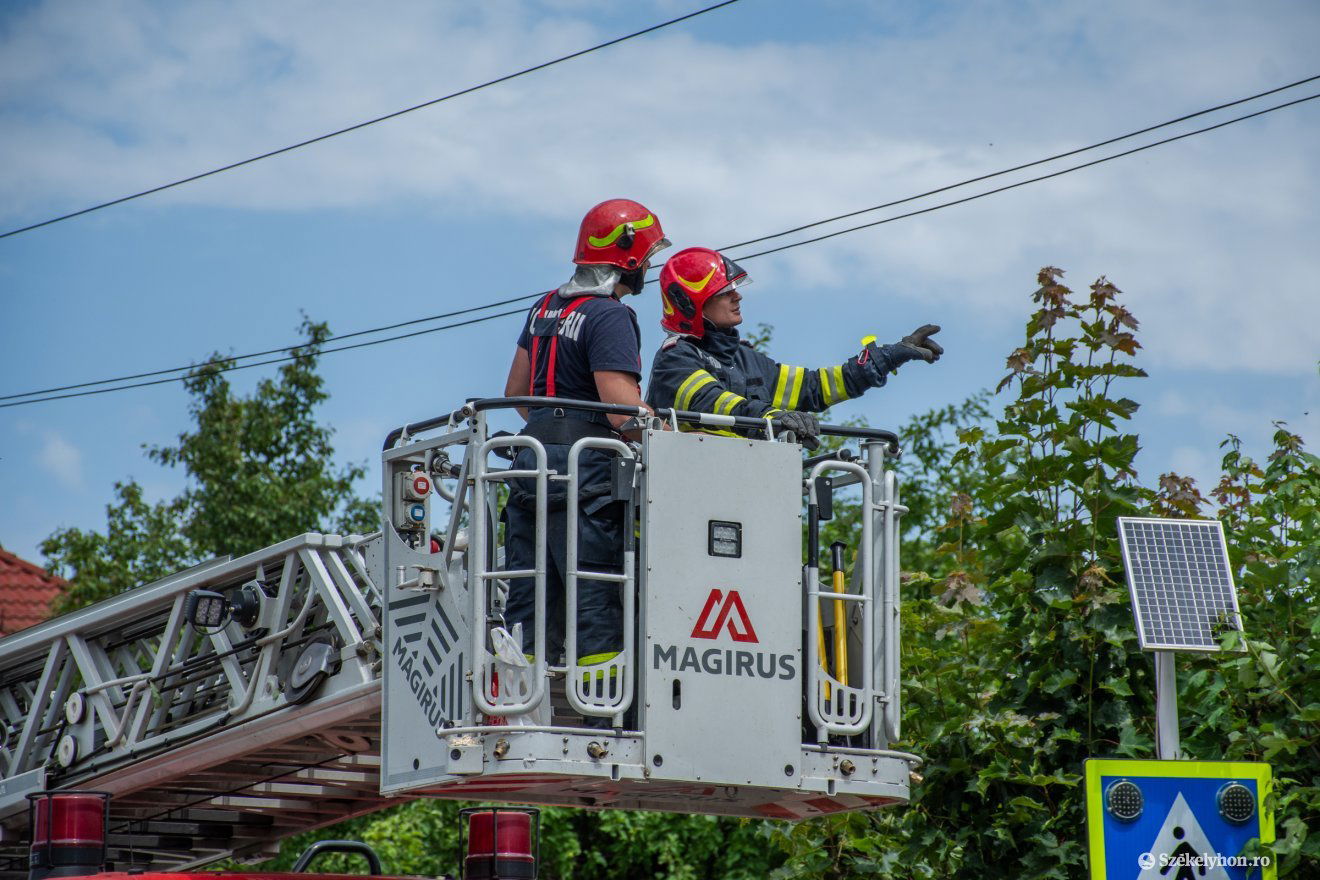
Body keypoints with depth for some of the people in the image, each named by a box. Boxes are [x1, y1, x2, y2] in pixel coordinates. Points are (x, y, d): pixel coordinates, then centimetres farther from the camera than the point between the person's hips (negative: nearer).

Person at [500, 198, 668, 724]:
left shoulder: (547, 307, 15)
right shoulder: (610, 316, -11)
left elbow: (515, 391, 24)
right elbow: (625, 409, -19)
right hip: (583, 473, -8)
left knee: (530, 604, 8)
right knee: (597, 602, -7)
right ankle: (606, 718, -10)